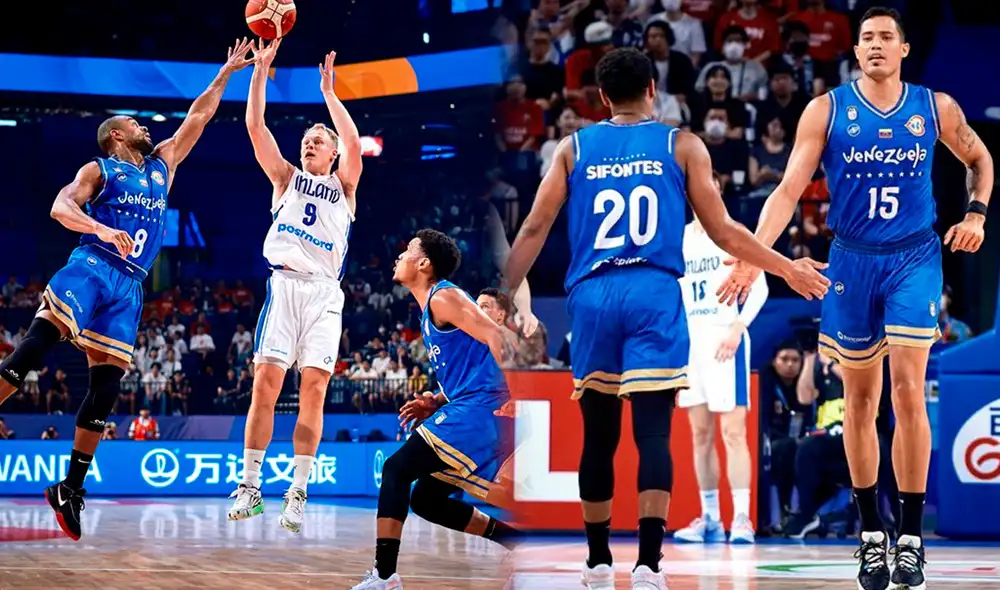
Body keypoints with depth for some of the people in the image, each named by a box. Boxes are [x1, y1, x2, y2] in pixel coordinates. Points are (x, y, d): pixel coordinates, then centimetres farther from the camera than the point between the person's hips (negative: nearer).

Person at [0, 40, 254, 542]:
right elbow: (61, 207, -8)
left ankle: (70, 488, 2)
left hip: (129, 287, 6)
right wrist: (105, 230, -25)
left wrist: (227, 73, 28)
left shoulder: (162, 165, 25)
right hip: (92, 268, -5)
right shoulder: (98, 170, 8)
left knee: (107, 384, -2)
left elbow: (198, 116, 30)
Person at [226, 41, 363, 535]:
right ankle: (250, 486, -5)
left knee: (313, 390, -7)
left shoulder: (343, 186, 16)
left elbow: (354, 145, -4)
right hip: (284, 285, 0)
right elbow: (255, 128, 8)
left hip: (324, 292, 0)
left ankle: (297, 494, -6)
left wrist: (328, 93, -6)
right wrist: (260, 72, 0)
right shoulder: (287, 178, 19)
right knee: (265, 383, -10)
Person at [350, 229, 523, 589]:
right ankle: (523, 544, 15)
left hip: (478, 410, -10)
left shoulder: (443, 297, -7)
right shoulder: (431, 308, 24)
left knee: (397, 469, -12)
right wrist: (437, 403, 16)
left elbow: (497, 338, -18)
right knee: (427, 500, 15)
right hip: (473, 414, 10)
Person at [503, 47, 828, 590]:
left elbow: (534, 230, 8)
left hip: (591, 296, 2)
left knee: (598, 435, 13)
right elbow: (722, 231, 7)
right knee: (653, 432, -6)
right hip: (654, 295, -2)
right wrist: (787, 269, 18)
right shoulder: (681, 145, 8)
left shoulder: (574, 148, 12)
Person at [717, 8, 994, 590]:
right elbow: (790, 188, -9)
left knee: (908, 389, -13)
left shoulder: (935, 107, 0)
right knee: (860, 398, 7)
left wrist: (976, 214, 1)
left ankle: (911, 536, -5)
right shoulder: (827, 110, -4)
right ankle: (872, 534, 19)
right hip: (853, 261, 1)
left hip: (915, 258, -1)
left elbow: (980, 158, 18)